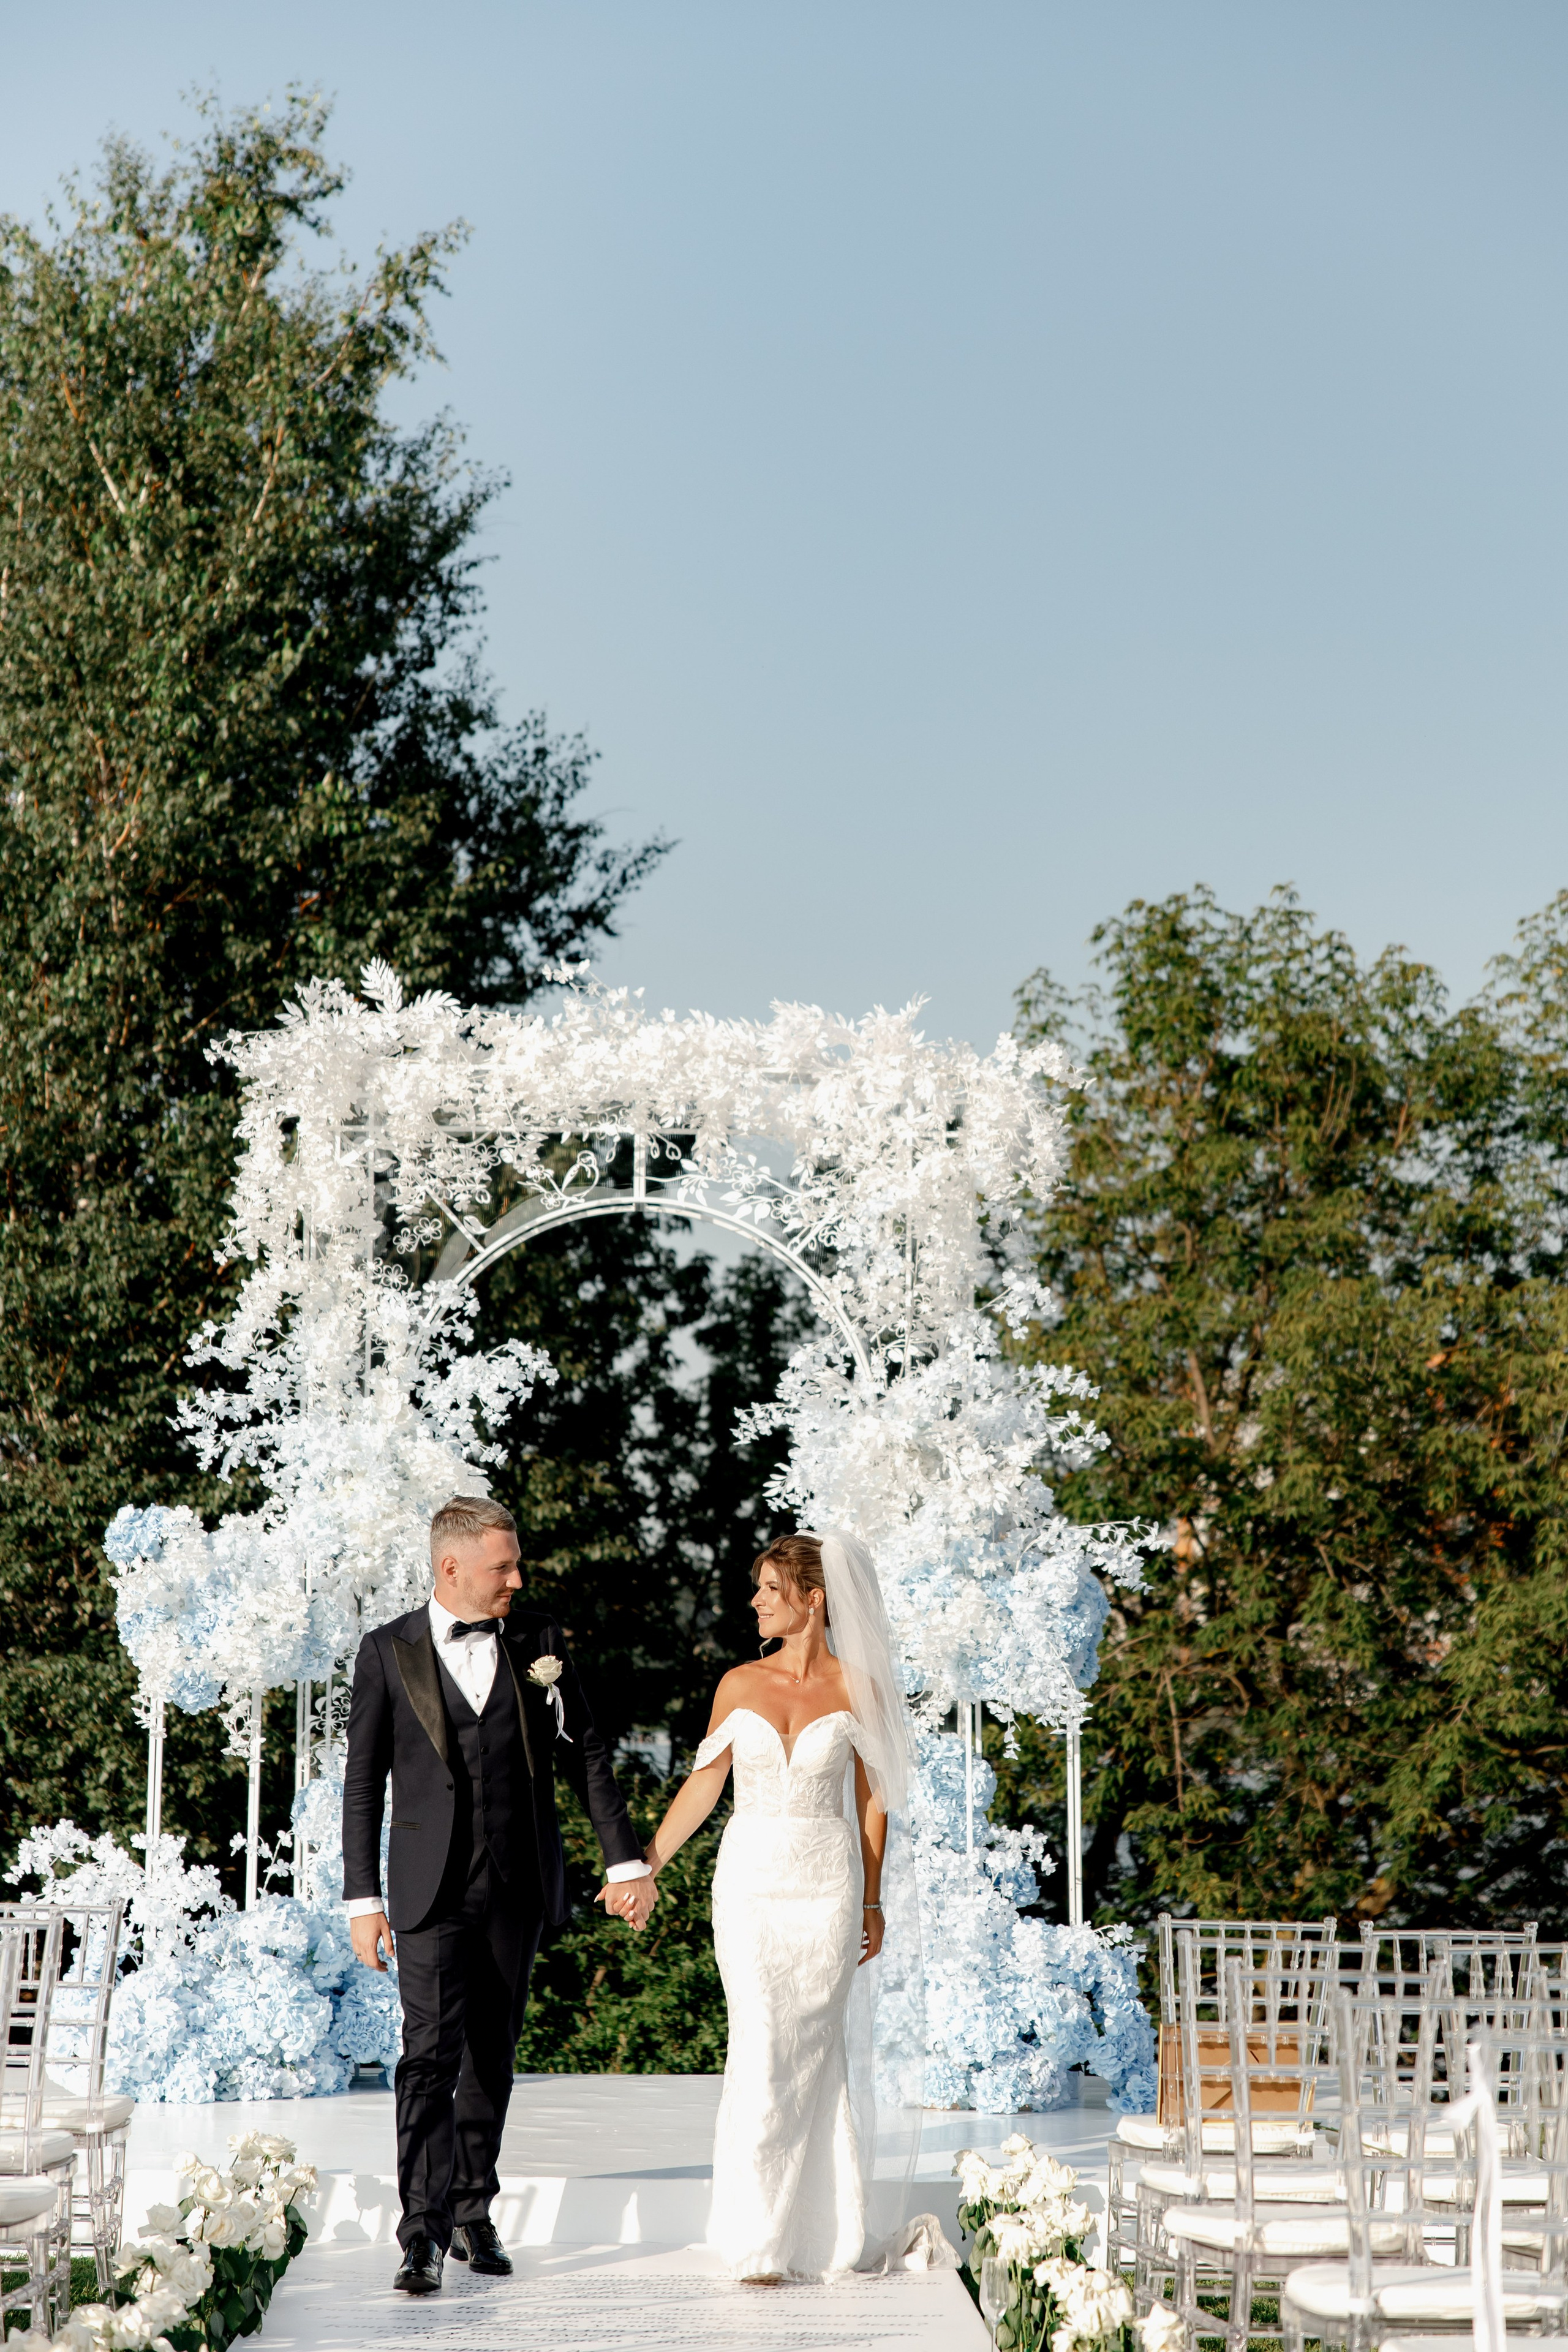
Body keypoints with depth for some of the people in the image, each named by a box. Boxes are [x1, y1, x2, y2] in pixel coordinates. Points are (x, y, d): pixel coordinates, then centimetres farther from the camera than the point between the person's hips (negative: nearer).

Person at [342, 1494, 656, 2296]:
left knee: (493, 2054, 10)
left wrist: (626, 1860, 4)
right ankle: (421, 2236, -11)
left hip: (518, 1887, 3)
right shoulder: (388, 1651, -1)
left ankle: (473, 2214, 23)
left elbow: (585, 1755, 8)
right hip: (432, 1890, -3)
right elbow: (362, 1783, 1)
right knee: (430, 2053, -11)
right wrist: (362, 1899, -3)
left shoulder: (538, 1639, 4)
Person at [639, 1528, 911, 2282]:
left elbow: (873, 1800, 7)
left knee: (813, 2047, 3)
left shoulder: (855, 1690, 0)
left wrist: (872, 1902, 8)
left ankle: (817, 2232, 15)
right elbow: (702, 1786, 10)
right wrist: (644, 1865, 6)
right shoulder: (741, 1685, 4)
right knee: (761, 2048, -6)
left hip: (827, 1886, -1)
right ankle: (761, 2240, -2)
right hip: (751, 1881, 1)